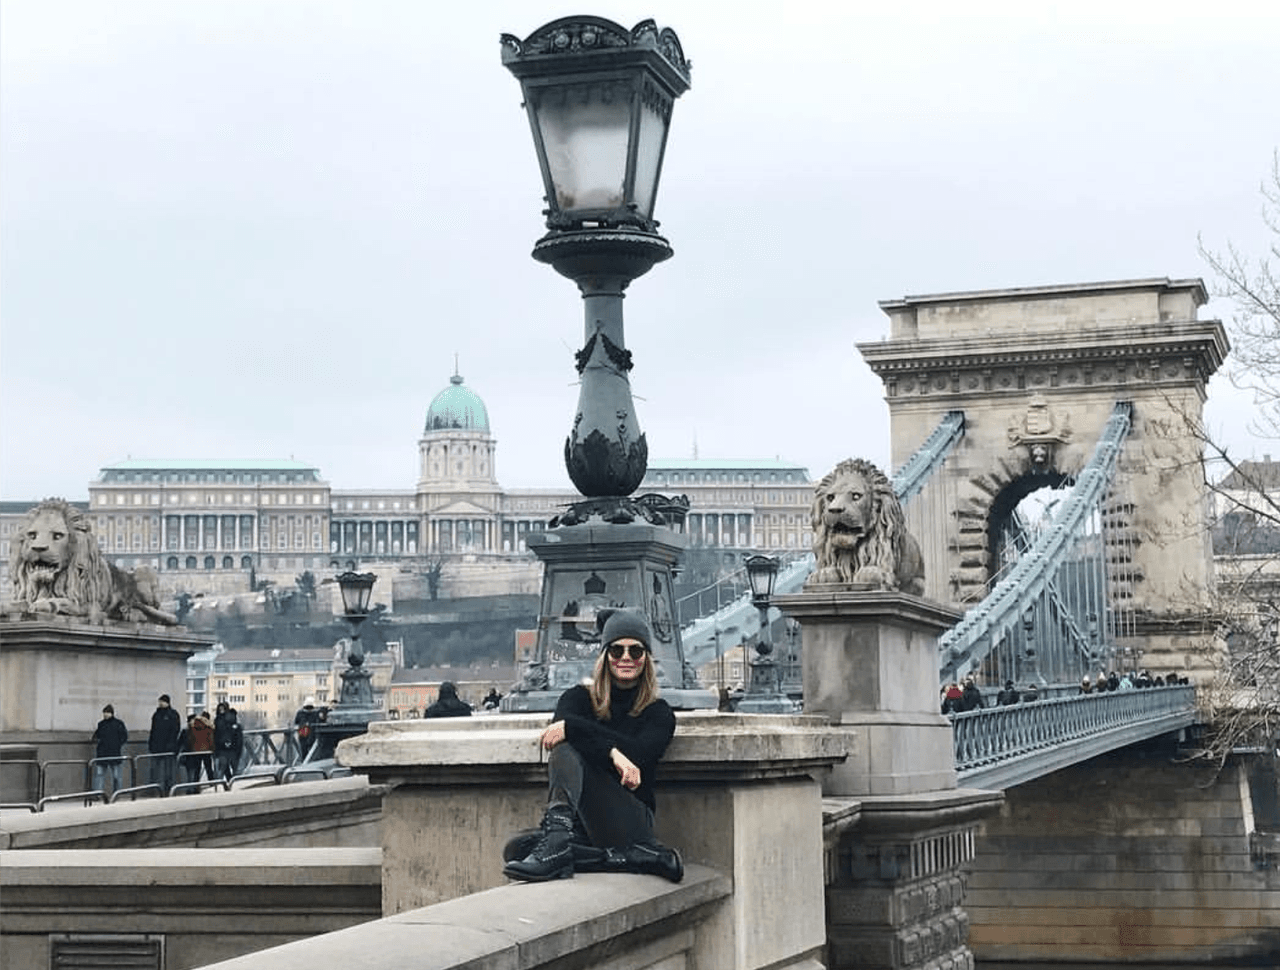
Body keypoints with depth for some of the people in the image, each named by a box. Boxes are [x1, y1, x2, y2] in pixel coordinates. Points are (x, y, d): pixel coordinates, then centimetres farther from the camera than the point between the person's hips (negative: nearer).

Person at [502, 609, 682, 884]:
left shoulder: (659, 714, 11)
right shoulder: (579, 698, 15)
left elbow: (638, 754, -10)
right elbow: (557, 731, -8)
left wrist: (572, 727, -18)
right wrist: (611, 752, -25)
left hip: (631, 821, -3)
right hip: (583, 826, 3)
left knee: (566, 752, -25)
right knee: (517, 850, -29)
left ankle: (557, 839, -46)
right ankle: (633, 858, -28)